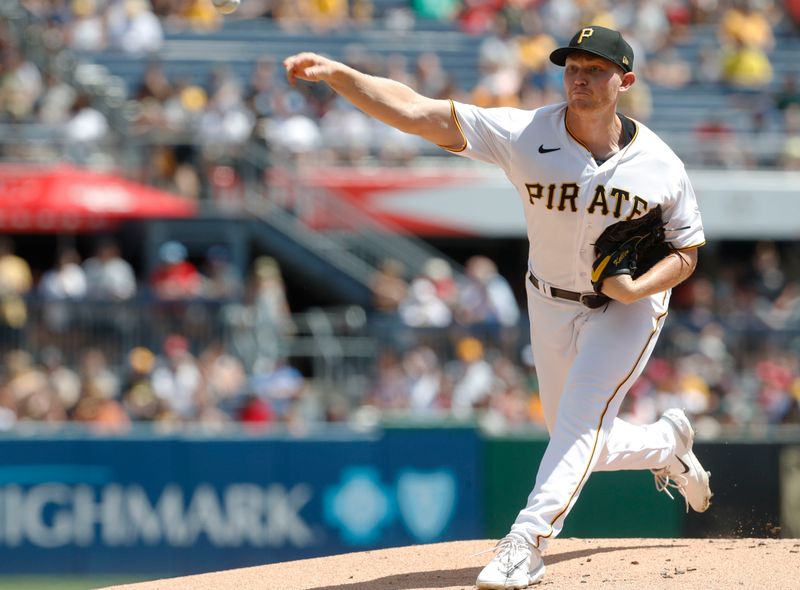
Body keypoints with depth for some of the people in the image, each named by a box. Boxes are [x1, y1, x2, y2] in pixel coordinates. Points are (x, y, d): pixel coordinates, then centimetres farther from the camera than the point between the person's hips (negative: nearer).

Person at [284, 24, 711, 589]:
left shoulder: (660, 165, -19)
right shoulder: (526, 135, -21)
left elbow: (687, 253, -5)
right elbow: (417, 112, -30)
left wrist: (638, 288, -27)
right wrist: (336, 73, -44)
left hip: (632, 304, -3)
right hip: (552, 304, 3)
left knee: (583, 414, -23)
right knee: (578, 443, 13)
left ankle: (527, 542, -25)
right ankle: (666, 443, 45)